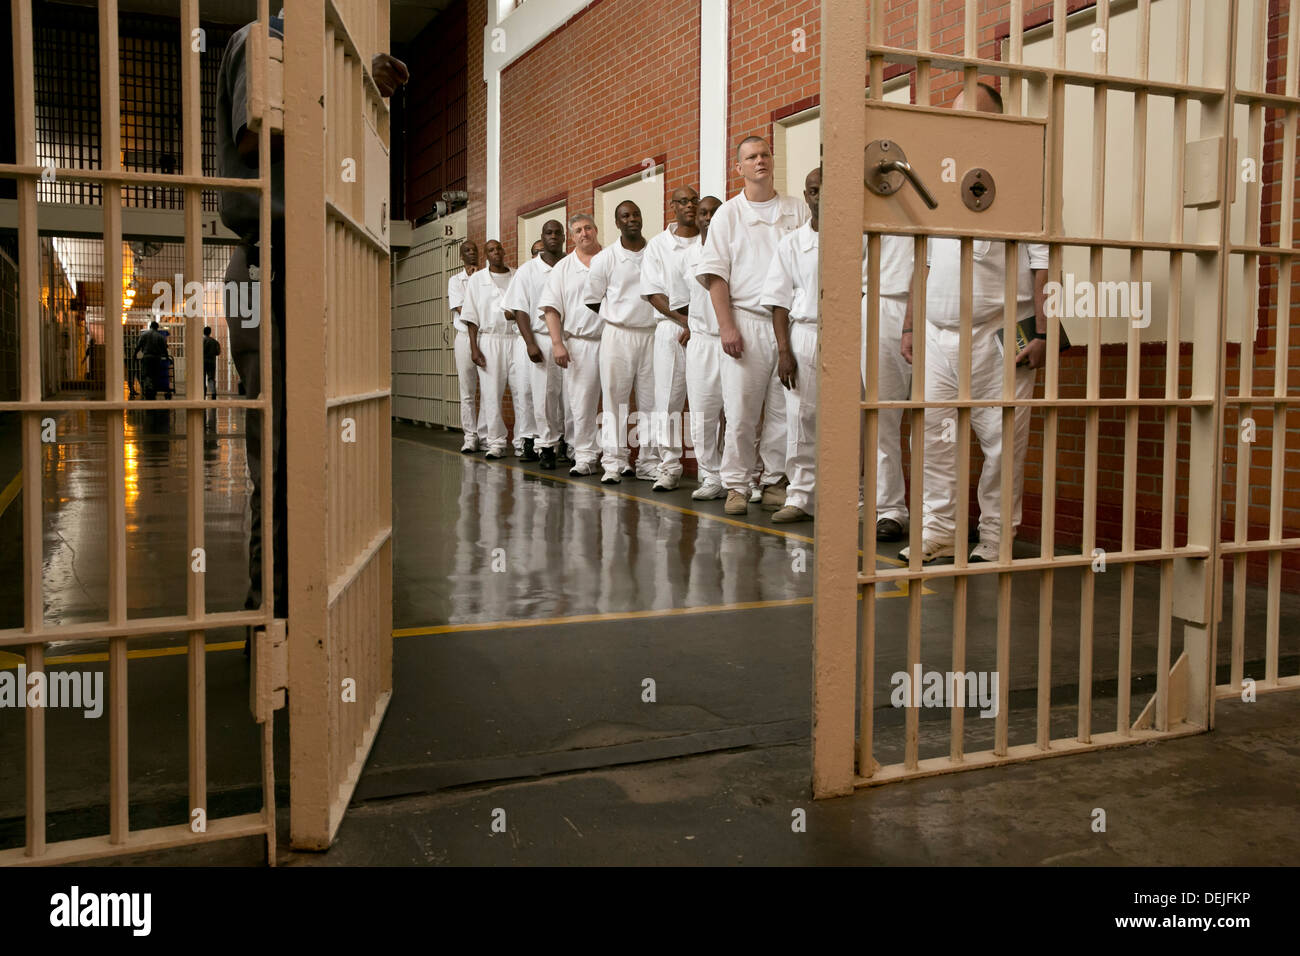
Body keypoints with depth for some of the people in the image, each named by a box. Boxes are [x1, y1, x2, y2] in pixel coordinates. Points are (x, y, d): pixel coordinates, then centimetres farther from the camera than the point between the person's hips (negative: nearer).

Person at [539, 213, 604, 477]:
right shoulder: (563, 268, 10)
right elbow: (551, 308, 7)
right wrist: (557, 343, -5)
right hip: (579, 343, 0)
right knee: (581, 402, -1)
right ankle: (585, 456, 6)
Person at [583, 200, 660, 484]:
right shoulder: (605, 258, 2)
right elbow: (591, 299, 7)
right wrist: (620, 317, 8)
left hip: (652, 334, 2)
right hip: (618, 334, -2)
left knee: (650, 399, 4)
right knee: (615, 398, -2)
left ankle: (648, 462, 10)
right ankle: (614, 462, 2)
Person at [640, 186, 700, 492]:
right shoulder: (658, 245, 10)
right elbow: (653, 294, 3)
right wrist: (686, 319, -8)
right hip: (671, 327, 0)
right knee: (667, 396, -3)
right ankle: (669, 465, 3)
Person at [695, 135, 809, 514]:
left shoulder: (797, 210, 11)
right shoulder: (728, 214, 7)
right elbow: (716, 273, 2)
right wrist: (726, 326, -9)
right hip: (746, 320, -2)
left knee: (784, 410, 3)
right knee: (740, 409, -5)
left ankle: (775, 482, 13)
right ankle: (736, 485, 4)